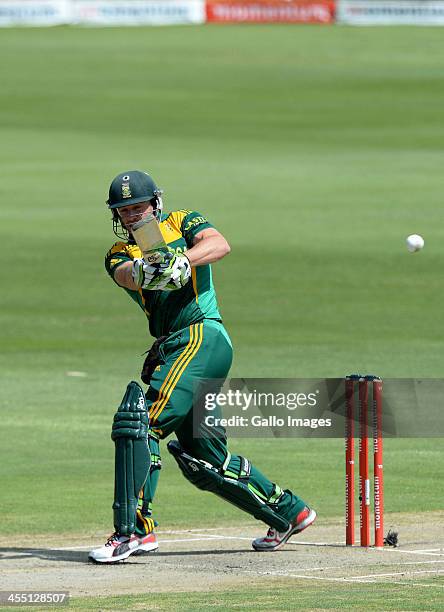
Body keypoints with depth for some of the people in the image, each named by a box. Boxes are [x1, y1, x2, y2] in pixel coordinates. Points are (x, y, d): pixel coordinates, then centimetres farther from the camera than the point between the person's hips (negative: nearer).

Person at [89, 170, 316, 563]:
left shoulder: (182, 222, 8)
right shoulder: (119, 254, 17)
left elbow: (219, 245, -13)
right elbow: (127, 275, -8)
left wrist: (181, 260, -32)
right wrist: (145, 271, -33)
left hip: (202, 336, -7)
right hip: (169, 349, 7)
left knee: (140, 421, -22)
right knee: (204, 461, 11)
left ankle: (133, 528, -24)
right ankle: (289, 512, 25)